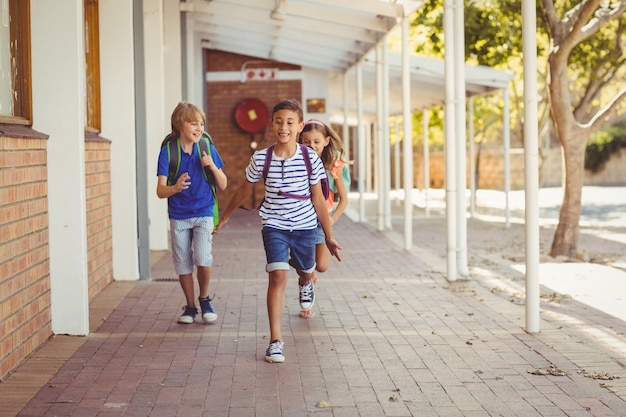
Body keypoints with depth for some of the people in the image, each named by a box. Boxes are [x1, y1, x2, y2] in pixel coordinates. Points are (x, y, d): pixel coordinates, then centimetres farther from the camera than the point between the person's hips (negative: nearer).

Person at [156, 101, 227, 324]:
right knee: (183, 264, 6)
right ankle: (190, 306, 25)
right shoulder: (168, 151, -9)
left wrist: (213, 166, -18)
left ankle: (204, 299, 10)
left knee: (203, 260, -15)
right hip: (178, 216, 0)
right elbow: (160, 191, -12)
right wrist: (176, 187, -34)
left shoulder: (207, 148, -5)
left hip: (203, 213, 0)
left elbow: (223, 185, 1)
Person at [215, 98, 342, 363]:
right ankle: (275, 340, -17)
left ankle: (305, 284, 64)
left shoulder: (310, 158, -9)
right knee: (278, 275, -18)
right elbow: (245, 190, 8)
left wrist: (329, 237, 3)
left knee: (305, 271, 22)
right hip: (274, 225, -2)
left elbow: (318, 199, 0)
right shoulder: (260, 158, -10)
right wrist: (225, 217, 19)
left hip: (305, 225, 2)